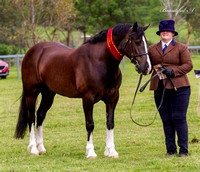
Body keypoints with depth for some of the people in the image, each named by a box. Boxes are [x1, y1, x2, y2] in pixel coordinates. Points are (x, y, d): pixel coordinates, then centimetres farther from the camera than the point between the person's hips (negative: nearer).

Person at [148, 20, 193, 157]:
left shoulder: (181, 48, 3)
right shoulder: (152, 49, 15)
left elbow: (188, 65, -3)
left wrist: (173, 71, -17)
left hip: (178, 88, -4)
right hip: (160, 89, 4)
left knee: (179, 118, -7)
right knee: (166, 120, 5)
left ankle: (183, 150, -1)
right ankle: (171, 149, 11)